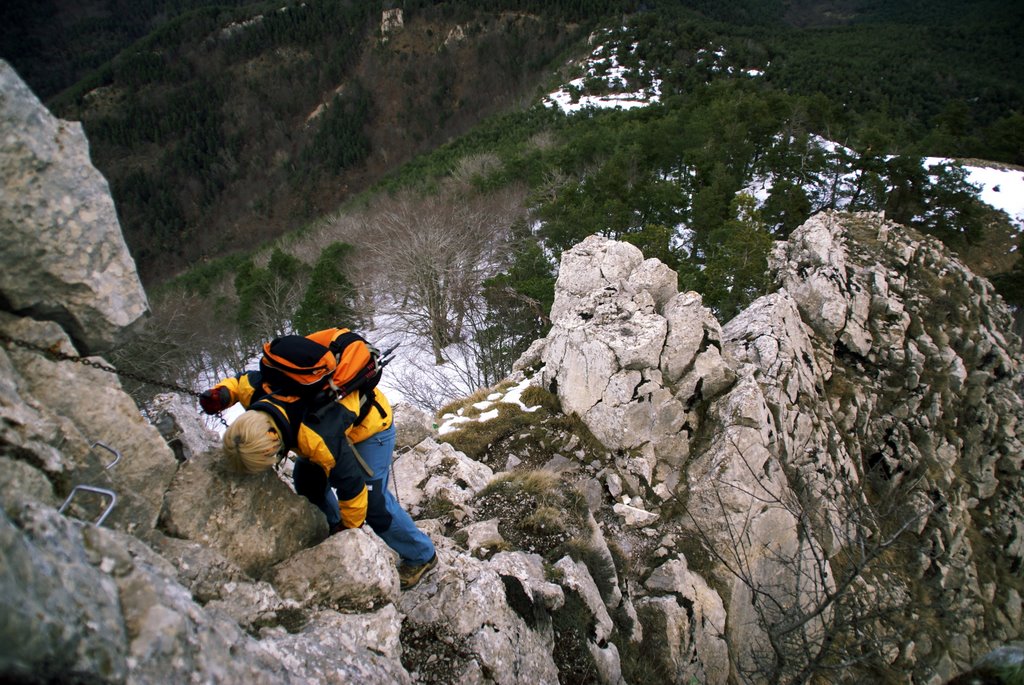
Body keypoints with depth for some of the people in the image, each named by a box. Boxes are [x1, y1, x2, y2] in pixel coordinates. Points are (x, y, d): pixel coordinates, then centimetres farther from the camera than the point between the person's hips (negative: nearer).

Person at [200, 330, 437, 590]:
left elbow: (351, 485, -29)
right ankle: (332, 538, 33)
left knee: (372, 500, -12)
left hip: (369, 423, -8)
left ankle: (421, 556, 9)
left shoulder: (320, 440, -45)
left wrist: (349, 528, -12)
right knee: (307, 479, 11)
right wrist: (221, 393, -21)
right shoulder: (254, 388, -26)